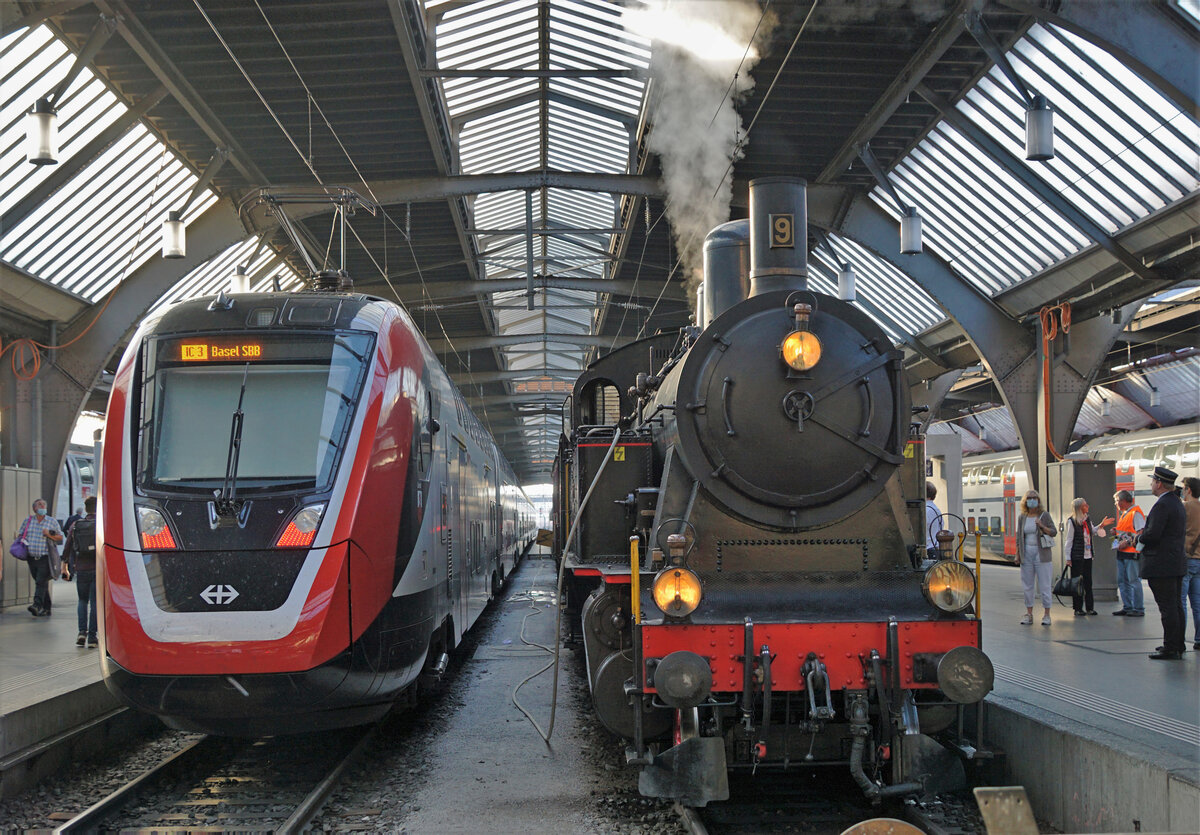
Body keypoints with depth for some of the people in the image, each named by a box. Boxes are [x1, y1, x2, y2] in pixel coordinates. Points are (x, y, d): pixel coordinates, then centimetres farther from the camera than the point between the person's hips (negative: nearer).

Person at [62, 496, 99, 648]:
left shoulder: (76, 526, 6)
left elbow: (67, 548, 9)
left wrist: (64, 566, 21)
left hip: (81, 569, 2)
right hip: (98, 570, -2)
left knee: (83, 601, 17)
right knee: (95, 603, 2)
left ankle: (82, 632, 2)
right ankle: (92, 637, 0)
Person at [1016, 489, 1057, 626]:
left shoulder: (1044, 515, 0)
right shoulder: (1022, 518, 9)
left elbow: (1054, 532, -6)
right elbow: (1019, 537, 13)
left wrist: (1042, 526, -22)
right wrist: (1017, 555, 8)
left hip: (1041, 554, -3)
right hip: (1026, 554, 3)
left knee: (1044, 585, -3)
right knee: (1027, 585, 5)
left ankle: (1047, 615, 3)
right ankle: (1029, 614, 12)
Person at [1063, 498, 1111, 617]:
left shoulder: (1087, 520, 11)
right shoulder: (1072, 521, -9)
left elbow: (1093, 533, 27)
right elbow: (1068, 541, -8)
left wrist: (1101, 525, 11)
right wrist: (1068, 558, -10)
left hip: (1087, 556, 7)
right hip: (1077, 557, -7)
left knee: (1088, 582, 9)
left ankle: (1089, 608, 15)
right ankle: (1078, 609, 4)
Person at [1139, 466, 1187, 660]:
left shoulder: (1162, 505, -17)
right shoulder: (1178, 503, 15)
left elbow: (1152, 534, -24)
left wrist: (1140, 537, -2)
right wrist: (1145, 534, 12)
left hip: (1162, 565, -10)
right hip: (1177, 563, 10)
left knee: (1168, 608, -7)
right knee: (1176, 606, 14)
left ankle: (1170, 649, -4)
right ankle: (1178, 646, 20)